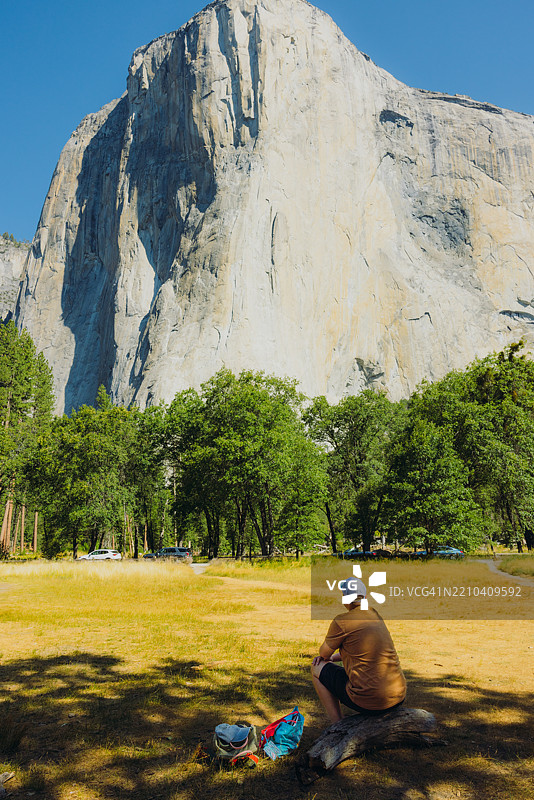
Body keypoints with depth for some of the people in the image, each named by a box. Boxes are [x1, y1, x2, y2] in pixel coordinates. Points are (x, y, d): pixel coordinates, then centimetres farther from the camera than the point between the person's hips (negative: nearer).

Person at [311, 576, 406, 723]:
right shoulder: (375, 614, 9)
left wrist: (327, 656, 27)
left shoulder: (342, 621, -12)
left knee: (317, 669, 13)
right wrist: (333, 657, 20)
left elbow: (323, 653, 3)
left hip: (370, 702, -7)